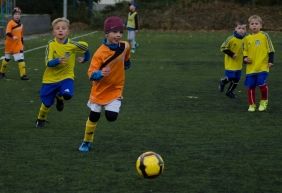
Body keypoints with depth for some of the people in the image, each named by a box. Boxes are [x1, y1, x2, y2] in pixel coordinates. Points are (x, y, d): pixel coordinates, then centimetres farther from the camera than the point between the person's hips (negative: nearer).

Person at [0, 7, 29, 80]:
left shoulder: (21, 25, 5)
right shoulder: (10, 23, -14)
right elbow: (8, 33, -26)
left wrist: (22, 44, 15)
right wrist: (12, 37, -42)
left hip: (18, 45, 4)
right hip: (10, 45, -4)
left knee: (21, 59, -8)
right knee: (6, 59, 13)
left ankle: (23, 75, -9)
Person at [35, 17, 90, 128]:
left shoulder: (72, 45, -13)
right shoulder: (51, 45, -15)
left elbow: (85, 46, 6)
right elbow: (48, 63, -21)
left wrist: (84, 58, 14)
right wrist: (58, 61, -39)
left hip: (66, 76, 0)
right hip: (51, 78, 0)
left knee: (67, 94, -28)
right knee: (47, 103, 9)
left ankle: (59, 97, 11)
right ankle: (41, 119, 42)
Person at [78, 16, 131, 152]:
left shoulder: (125, 46, -12)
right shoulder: (100, 53, -25)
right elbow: (91, 74, -27)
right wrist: (100, 74, -45)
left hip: (116, 89, 2)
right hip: (100, 89, -2)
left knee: (111, 116, -14)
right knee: (93, 116, 6)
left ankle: (111, 108, 23)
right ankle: (87, 142, 28)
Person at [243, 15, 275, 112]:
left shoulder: (264, 35, -1)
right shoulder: (247, 38, 6)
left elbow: (270, 49, 3)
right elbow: (245, 51, 17)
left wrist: (271, 61, -2)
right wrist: (245, 58, -2)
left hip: (263, 66, -3)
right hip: (251, 67, 3)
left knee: (262, 84, -12)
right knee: (251, 86, 3)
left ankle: (264, 102, 11)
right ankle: (252, 105, 18)